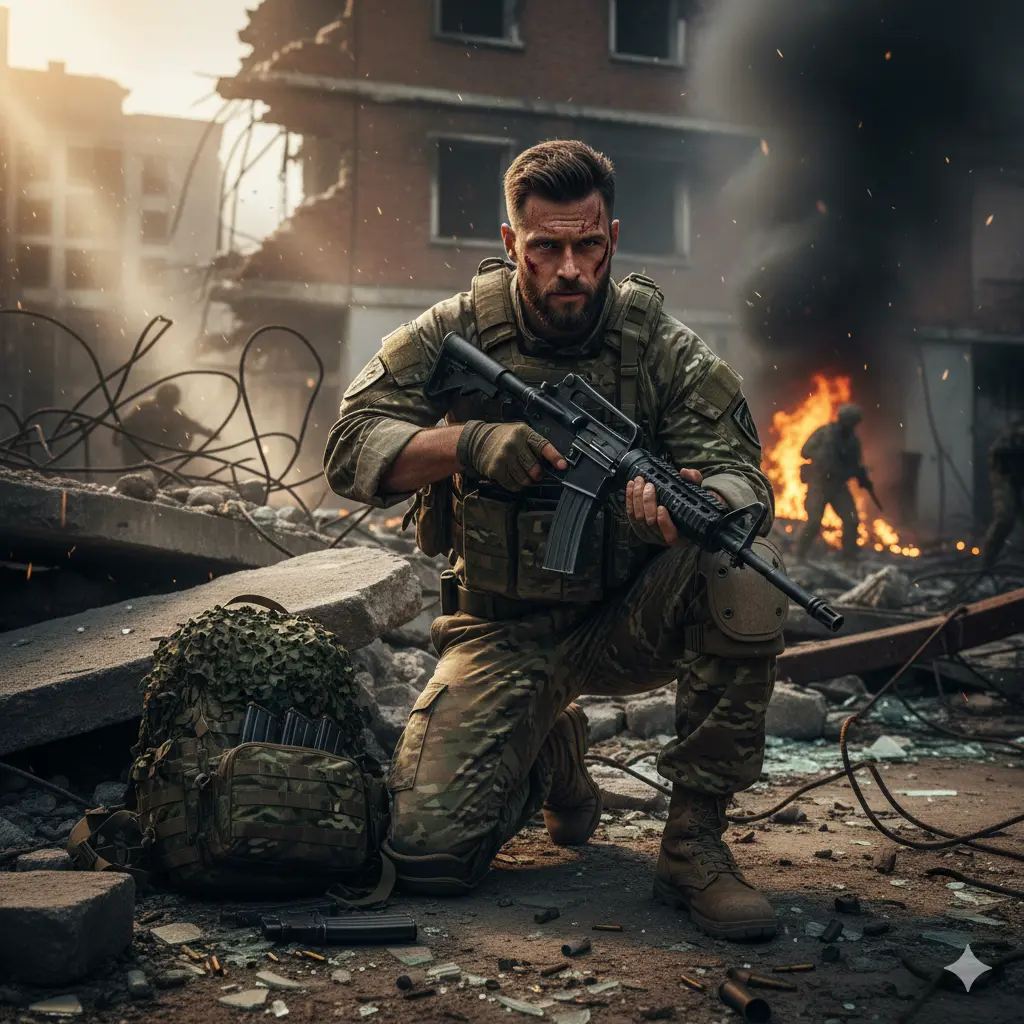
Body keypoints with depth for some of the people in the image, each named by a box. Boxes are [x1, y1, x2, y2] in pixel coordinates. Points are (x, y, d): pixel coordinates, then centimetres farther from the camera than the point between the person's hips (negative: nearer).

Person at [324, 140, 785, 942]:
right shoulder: (454, 335, -5)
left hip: (630, 624, 0)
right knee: (428, 854, -15)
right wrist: (469, 442, -29)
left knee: (742, 567, -32)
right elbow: (352, 448, -10)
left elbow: (741, 474, -14)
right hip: (503, 635, 0)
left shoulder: (663, 346, -6)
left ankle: (695, 840, -17)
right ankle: (551, 757, 20)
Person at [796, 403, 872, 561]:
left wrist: (864, 480, 0)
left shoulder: (852, 440, 4)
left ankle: (850, 557, 9)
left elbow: (856, 464, 14)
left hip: (838, 486, 5)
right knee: (814, 521, -15)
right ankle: (799, 556, -1)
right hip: (819, 484, -5)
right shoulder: (825, 433, -11)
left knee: (852, 521, -4)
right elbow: (805, 451, -17)